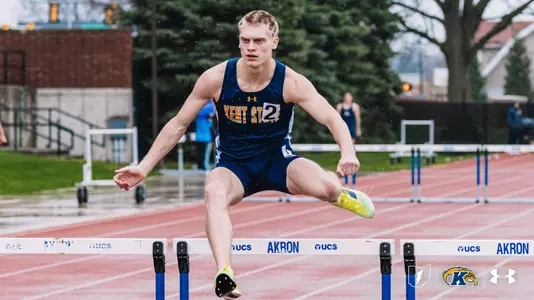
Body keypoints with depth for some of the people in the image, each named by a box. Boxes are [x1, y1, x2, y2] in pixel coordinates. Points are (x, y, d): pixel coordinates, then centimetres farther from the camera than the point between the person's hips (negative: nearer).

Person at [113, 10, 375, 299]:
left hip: (277, 159, 0)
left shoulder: (291, 83, -16)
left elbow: (332, 118, -22)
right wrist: (144, 167, -6)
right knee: (214, 192, -37)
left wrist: (347, 152, -44)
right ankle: (224, 273, -51)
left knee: (326, 187, -29)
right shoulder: (216, 78, -13)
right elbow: (178, 124, -3)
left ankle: (340, 194, 12)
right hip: (232, 164, 0)